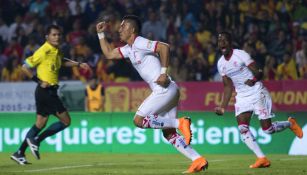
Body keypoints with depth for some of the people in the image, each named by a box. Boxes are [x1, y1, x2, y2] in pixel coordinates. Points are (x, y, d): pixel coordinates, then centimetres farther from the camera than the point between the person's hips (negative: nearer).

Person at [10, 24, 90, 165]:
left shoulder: (57, 51, 11)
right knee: (66, 121, -6)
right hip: (45, 91, -9)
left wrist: (78, 64, 23)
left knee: (40, 124, 11)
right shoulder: (44, 51, -15)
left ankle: (19, 153, 13)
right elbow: (25, 67, -14)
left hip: (50, 92, 9)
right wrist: (39, 81, -16)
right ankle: (36, 140, -2)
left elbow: (61, 62, 33)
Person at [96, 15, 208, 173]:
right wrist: (101, 34, 26)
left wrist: (164, 72, -22)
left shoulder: (139, 43, -8)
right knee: (168, 133, 6)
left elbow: (164, 47, -21)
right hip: (165, 91, 10)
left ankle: (180, 123, -14)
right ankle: (198, 160, 0)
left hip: (164, 89, -10)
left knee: (139, 120, -10)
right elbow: (109, 53, 30)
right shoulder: (129, 48, 20)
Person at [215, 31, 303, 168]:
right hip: (242, 97, 6)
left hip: (257, 93, -6)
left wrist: (254, 79, -36)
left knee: (268, 129, -6)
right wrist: (223, 107, 8)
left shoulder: (241, 55, -13)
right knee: (243, 129, -15)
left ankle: (290, 123, 25)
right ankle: (261, 158, -12)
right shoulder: (221, 64, 6)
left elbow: (258, 73, -14)